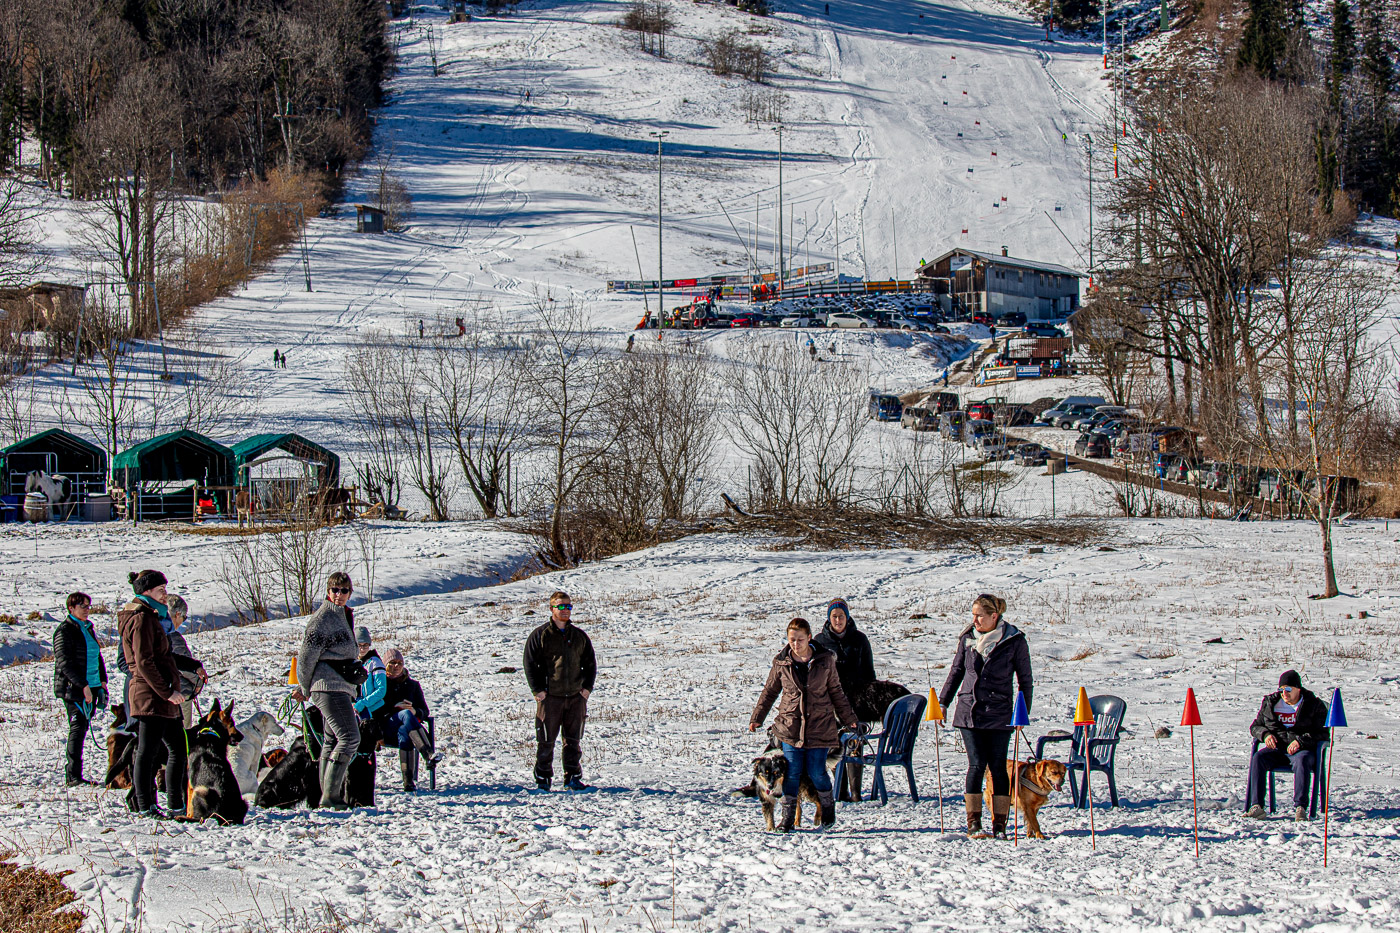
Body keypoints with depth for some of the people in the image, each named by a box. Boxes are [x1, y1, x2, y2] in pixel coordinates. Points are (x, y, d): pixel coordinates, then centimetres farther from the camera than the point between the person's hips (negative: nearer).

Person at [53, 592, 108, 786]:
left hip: (90, 687, 7)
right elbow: (65, 663, -14)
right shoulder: (65, 631, -7)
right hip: (73, 688, -7)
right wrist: (83, 686, -20)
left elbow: (97, 656, 25)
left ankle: (72, 773, 11)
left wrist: (102, 681, 12)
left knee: (81, 729, 7)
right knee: (78, 729, -12)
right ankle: (73, 776, -14)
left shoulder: (88, 629, 18)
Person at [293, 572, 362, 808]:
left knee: (333, 740, 12)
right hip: (329, 687, -10)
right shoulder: (322, 618, -11)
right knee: (349, 738, -17)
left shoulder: (342, 616, 18)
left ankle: (327, 795, 16)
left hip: (340, 688, 10)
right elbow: (307, 655, -10)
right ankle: (330, 795, -20)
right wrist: (305, 689, 0)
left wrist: (304, 687, 26)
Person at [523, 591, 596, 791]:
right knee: (546, 741, -1)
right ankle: (543, 779, 8)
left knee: (574, 741, 5)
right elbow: (530, 663, 0)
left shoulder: (580, 636, 11)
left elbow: (590, 663, 18)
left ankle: (573, 778, 12)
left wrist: (587, 687, 5)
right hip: (549, 698, -3)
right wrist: (537, 690, -8)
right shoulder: (540, 635, 0)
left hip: (575, 697, 3)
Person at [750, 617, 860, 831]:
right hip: (790, 725, 1)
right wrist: (757, 718, 11)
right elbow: (769, 691, 13)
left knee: (816, 772, -2)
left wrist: (849, 719, 12)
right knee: (792, 772, -3)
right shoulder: (781, 662, 2)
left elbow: (836, 692, 10)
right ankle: (788, 817, 7)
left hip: (819, 726, -1)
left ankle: (828, 806, 23)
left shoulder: (825, 660, 0)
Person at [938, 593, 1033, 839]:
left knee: (997, 767, -1)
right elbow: (956, 671, 18)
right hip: (969, 711, 2)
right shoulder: (968, 638, 7)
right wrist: (943, 702, 15)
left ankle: (999, 825, 4)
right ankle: (973, 823, 0)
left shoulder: (1014, 641, -2)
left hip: (998, 714, -2)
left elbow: (1025, 680, 3)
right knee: (976, 765, -4)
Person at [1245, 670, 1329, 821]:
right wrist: (1265, 734, -4)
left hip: (1303, 749, -3)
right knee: (1258, 758, -28)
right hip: (1276, 749, 3)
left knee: (1302, 760, -39)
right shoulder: (1270, 703, 14)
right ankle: (1255, 806, -36)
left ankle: (1300, 808, -45)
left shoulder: (1314, 705, 3)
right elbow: (1255, 726, 21)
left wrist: (1300, 741, -20)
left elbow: (1322, 733, -5)